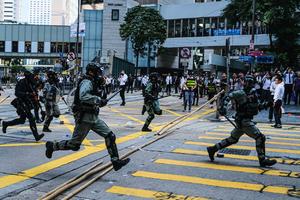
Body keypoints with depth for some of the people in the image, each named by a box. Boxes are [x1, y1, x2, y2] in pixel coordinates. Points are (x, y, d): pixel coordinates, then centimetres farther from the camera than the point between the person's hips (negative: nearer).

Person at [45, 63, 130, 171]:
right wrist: (99, 100, -27)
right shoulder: (86, 82, -15)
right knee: (75, 145, 0)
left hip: (93, 117, 9)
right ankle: (52, 146, 22)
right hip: (84, 118, -9)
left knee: (110, 136, -2)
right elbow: (83, 96, -34)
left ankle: (115, 161, -1)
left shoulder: (91, 82, 15)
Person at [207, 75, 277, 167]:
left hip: (247, 120, 9)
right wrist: (224, 107, -27)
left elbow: (256, 107, 19)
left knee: (233, 139, 17)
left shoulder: (253, 93, 12)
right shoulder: (241, 93, -13)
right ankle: (262, 160, -2)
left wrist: (264, 105, 1)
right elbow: (228, 96, -15)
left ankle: (212, 149, 26)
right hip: (243, 120, -9)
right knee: (260, 137, -10)